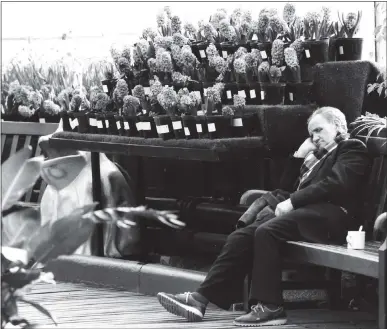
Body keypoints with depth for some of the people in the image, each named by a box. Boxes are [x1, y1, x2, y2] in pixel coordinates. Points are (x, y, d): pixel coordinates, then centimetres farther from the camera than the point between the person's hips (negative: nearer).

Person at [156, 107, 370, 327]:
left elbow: (334, 183, -11)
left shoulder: (352, 149, 8)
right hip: (307, 212, 8)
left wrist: (292, 202, -14)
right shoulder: (321, 156, 32)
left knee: (267, 232, -31)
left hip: (328, 215, -8)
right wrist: (299, 156, 16)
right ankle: (201, 299, -19)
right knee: (241, 236, -11)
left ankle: (271, 307, -32)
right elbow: (287, 187, 27)